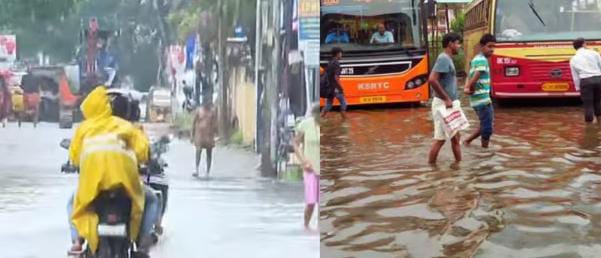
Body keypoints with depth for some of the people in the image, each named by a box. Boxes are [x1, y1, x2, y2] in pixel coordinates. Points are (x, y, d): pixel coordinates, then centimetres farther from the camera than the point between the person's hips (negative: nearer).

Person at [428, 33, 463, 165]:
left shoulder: (448, 59, 14)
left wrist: (452, 100, 15)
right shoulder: (443, 58, -16)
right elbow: (432, 80, -25)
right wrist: (446, 99, -21)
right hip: (443, 104, -10)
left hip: (451, 104, 10)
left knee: (455, 137, 14)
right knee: (440, 139, -4)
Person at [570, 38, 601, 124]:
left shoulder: (573, 59, 11)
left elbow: (575, 76, 11)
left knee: (588, 104, 2)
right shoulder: (593, 53, 9)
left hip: (585, 81, -1)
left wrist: (578, 88, 18)